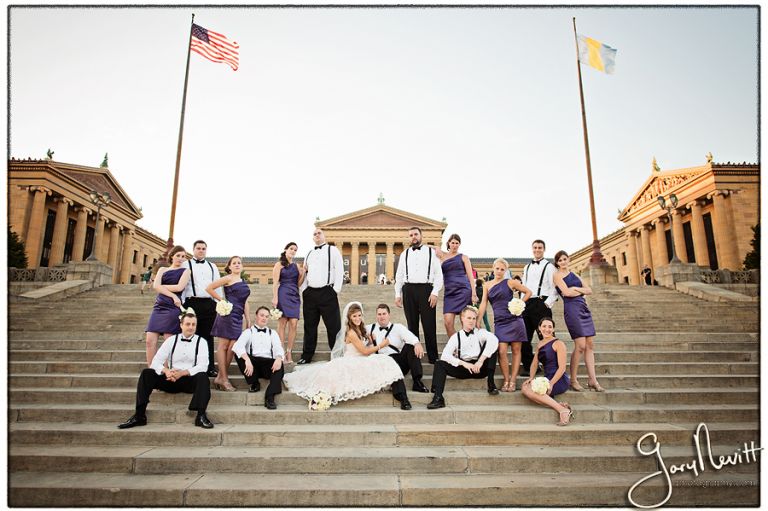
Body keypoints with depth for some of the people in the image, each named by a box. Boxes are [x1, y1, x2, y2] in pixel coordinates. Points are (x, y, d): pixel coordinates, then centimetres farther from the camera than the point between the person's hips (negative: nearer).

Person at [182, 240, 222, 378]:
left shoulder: (212, 267, 19)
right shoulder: (186, 265, 9)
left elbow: (217, 286, 15)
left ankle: (210, 367, 7)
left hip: (209, 304, 3)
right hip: (192, 303, -2)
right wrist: (181, 304, -8)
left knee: (208, 336, 4)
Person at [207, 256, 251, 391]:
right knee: (223, 346, -1)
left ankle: (221, 376, 13)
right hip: (228, 314, -7)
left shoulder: (243, 282, 18)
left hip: (238, 317, 7)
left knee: (232, 347, 4)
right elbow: (209, 288, -8)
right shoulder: (228, 278, -2)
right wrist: (221, 300, -3)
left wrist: (248, 321, 15)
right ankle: (223, 378, 3)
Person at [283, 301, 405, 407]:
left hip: (359, 363, 8)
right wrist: (381, 345, -4)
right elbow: (365, 351, -14)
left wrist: (372, 342, -2)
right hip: (351, 364, -8)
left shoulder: (359, 330, 9)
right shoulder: (351, 333, -16)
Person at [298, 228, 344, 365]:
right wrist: (303, 290, 7)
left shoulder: (333, 250, 5)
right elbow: (304, 274, 20)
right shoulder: (309, 254, 20)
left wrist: (336, 290, -11)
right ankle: (306, 356, 17)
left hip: (327, 292, -5)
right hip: (310, 293, 5)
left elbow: (339, 271, -3)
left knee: (333, 325, -6)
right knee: (309, 326, 9)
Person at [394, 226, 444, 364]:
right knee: (412, 324, 7)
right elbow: (399, 275, 15)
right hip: (409, 290, 3)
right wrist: (397, 294, 7)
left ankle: (433, 357, 4)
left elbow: (438, 274, 3)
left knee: (429, 325, -3)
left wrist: (435, 293, -7)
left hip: (426, 289, -2)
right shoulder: (404, 254, 16)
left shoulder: (431, 252, 9)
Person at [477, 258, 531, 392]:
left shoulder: (510, 282, 2)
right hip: (499, 322, 2)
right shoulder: (487, 285, 9)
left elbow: (528, 292, 10)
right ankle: (506, 380, 3)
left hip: (514, 320, -1)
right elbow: (483, 304, 5)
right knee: (501, 352, -9)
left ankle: (513, 380, 8)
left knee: (516, 350, 1)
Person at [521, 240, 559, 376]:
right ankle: (528, 366, 14)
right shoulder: (527, 267, 19)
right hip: (527, 304, 6)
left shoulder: (549, 266, 1)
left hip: (542, 303, -6)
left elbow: (555, 287, -6)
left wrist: (548, 303, -13)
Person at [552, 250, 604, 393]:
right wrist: (581, 291, 3)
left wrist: (576, 289, -3)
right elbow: (566, 292, -11)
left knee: (590, 345, 4)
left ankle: (592, 380, 7)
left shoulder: (573, 274, 21)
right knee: (580, 346, -12)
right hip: (571, 309, -7)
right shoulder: (557, 275, 2)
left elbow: (589, 290, 14)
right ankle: (573, 380, 0)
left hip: (584, 308, 7)